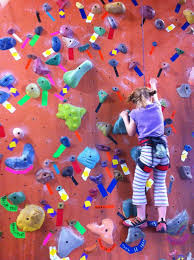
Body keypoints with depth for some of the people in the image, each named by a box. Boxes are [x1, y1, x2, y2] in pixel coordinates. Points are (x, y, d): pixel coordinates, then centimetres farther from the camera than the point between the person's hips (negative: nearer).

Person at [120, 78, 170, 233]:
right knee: (160, 185, 15)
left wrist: (124, 117, 26)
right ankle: (162, 221, 14)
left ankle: (141, 219, 17)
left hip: (148, 151, -5)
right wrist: (153, 87, 55)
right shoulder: (157, 108, 11)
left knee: (138, 186, 9)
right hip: (163, 150, 5)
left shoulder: (135, 113, 1)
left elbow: (131, 133, 13)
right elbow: (155, 98, 37)